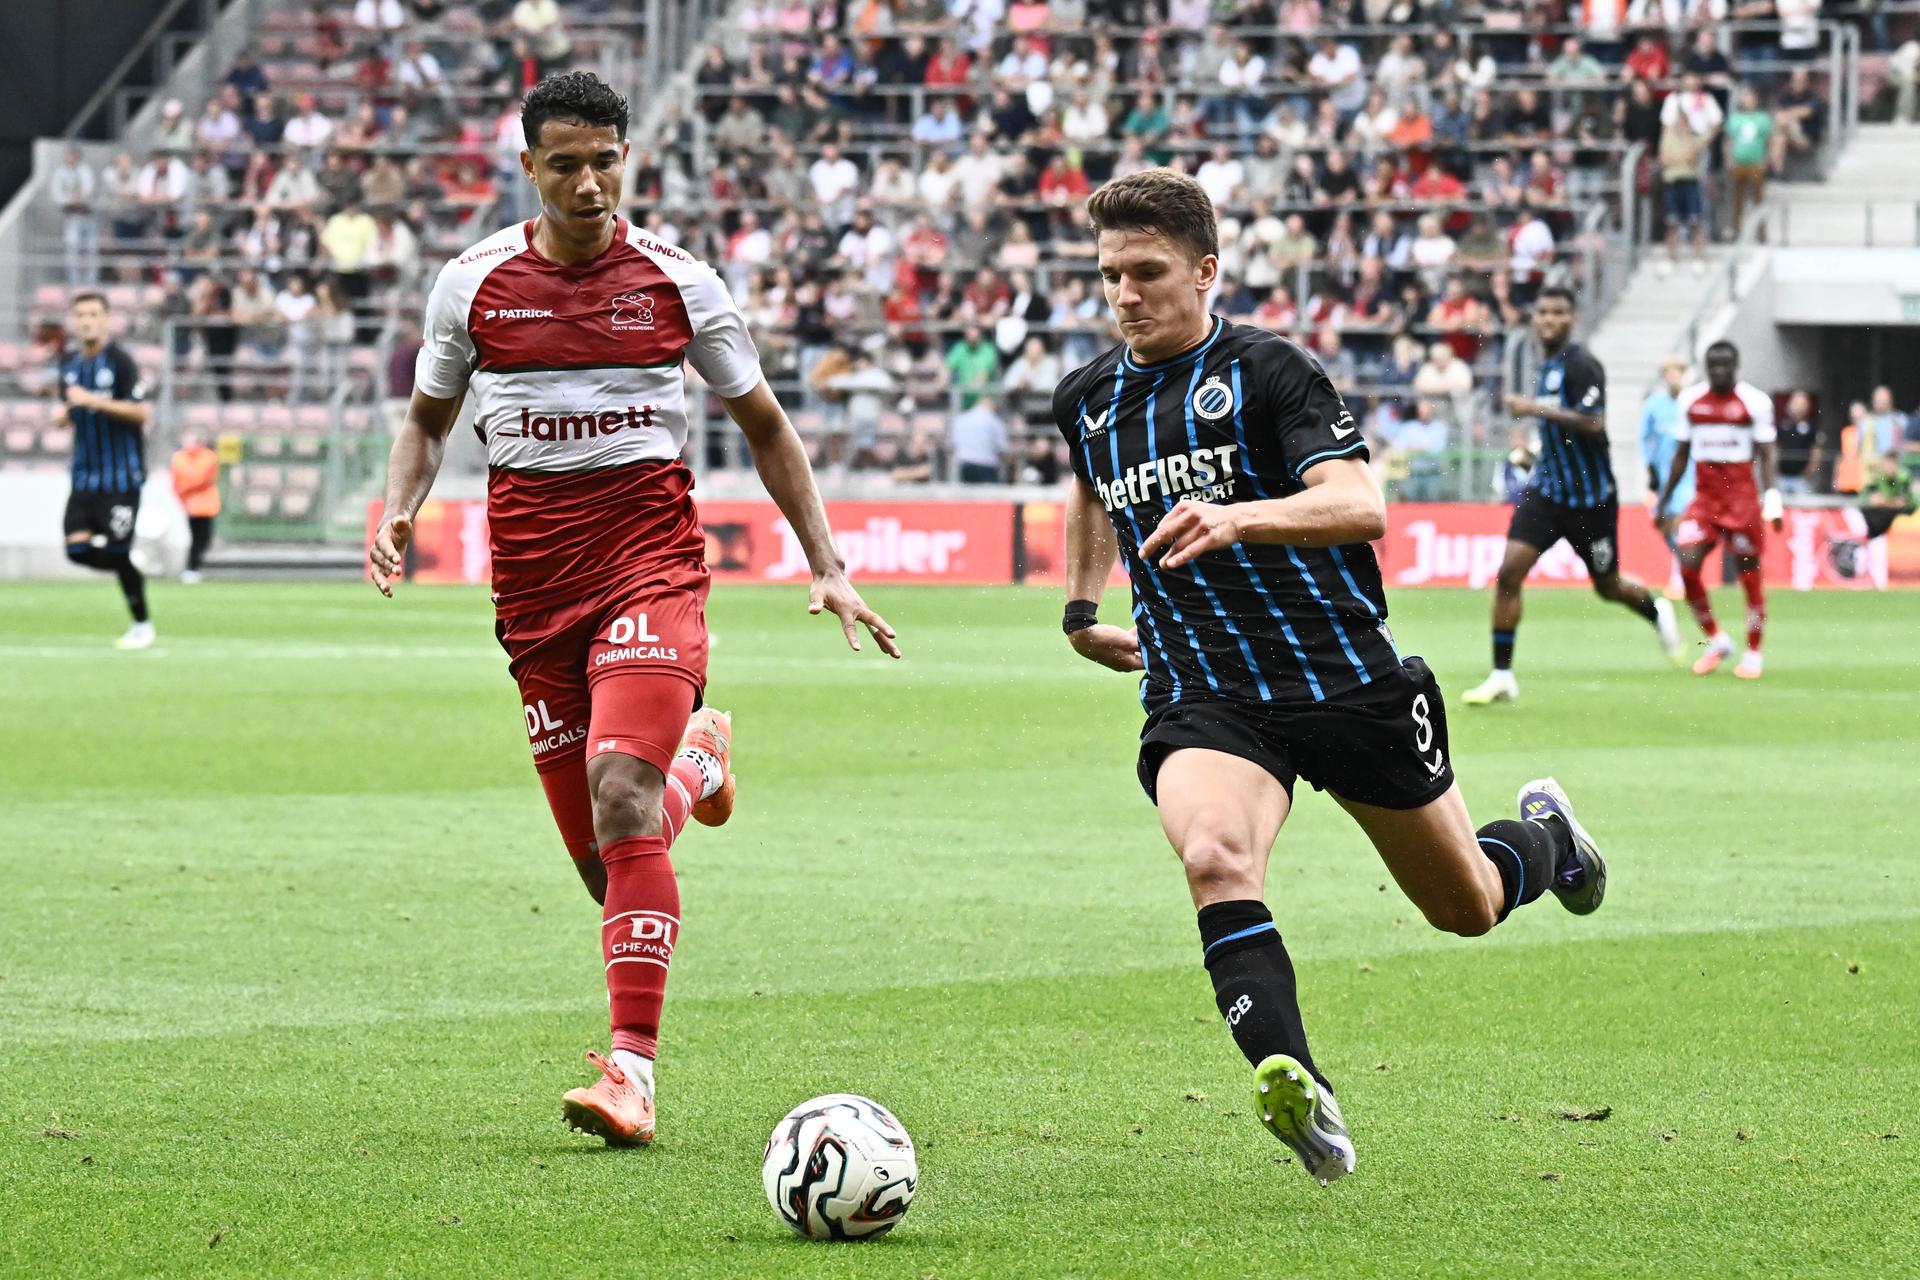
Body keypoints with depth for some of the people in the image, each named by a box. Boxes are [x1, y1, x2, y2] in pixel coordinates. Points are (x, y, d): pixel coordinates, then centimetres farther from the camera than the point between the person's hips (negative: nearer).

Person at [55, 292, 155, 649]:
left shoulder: (119, 360, -11)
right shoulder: (69, 361, 9)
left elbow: (140, 411, -17)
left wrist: (93, 401, -24)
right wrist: (62, 413, -1)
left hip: (120, 472, -6)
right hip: (85, 470, 6)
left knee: (118, 551, -5)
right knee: (78, 548, -6)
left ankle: (142, 625, 12)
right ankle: (134, 573, 21)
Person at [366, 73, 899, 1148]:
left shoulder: (676, 282, 1)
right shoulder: (475, 284, 4)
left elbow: (765, 424, 12)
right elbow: (430, 417, 19)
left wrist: (829, 567, 7)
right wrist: (399, 513, -1)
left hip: (650, 549, -3)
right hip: (533, 566, 3)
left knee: (621, 795, -24)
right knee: (599, 850, 3)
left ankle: (634, 1071, -28)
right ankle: (698, 762, 42)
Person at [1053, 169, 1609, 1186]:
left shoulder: (1268, 370, -12)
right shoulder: (1085, 401, 7)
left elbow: (1360, 505, -27)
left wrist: (1236, 518, -43)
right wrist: (1081, 612, 30)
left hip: (1346, 680, -3)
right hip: (1203, 703, 3)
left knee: (1467, 906, 13)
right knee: (1213, 853, -32)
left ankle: (1545, 837, 51)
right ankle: (1299, 1095, -44)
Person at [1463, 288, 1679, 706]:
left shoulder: (1580, 365, -16)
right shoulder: (1548, 365, 9)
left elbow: (1594, 424, -28)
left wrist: (1537, 409, -28)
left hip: (1590, 495, -6)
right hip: (1548, 487, 6)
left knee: (1608, 586, 10)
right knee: (1509, 571, -10)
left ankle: (1657, 611, 45)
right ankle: (1502, 676, -6)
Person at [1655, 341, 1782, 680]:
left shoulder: (1755, 401, -4)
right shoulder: (1691, 400, 7)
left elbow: (1766, 455, -2)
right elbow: (1681, 455, 16)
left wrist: (1772, 497, -15)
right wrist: (1663, 502, 17)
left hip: (1742, 498, -3)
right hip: (1704, 497, 3)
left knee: (1749, 573, 0)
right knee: (1688, 566, -12)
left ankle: (1753, 654, 13)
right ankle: (1716, 641, 6)